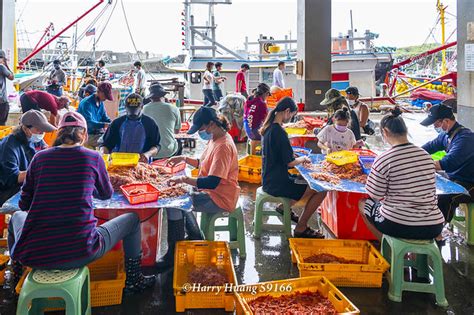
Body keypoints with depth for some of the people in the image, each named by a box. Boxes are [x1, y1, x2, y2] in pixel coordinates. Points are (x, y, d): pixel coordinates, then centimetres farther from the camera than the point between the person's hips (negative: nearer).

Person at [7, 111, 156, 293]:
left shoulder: (40, 157, 4)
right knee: (132, 220, 21)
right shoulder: (92, 157, 0)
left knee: (17, 216, 37)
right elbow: (106, 194, 17)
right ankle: (133, 281, 30)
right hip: (80, 254, -3)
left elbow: (24, 204, 10)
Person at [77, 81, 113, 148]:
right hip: (88, 135, -8)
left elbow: (105, 118, 11)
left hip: (98, 132, 8)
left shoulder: (101, 103, 6)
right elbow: (89, 123, -28)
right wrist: (106, 125, -37)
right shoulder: (86, 103, -18)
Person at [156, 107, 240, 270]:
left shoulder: (223, 146, -25)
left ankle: (174, 253, -3)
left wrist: (184, 179, -26)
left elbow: (212, 182, -31)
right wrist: (184, 159, 7)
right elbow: (204, 164, 21)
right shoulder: (215, 139, 7)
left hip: (220, 199, -11)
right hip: (211, 192, 11)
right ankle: (196, 240, 27)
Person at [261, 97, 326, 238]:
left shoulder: (268, 128, 6)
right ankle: (301, 228, 0)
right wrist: (304, 158, 0)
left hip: (269, 180, 10)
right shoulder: (279, 132, -22)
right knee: (321, 191, -9)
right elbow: (290, 163, -19)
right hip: (277, 184, -10)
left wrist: (298, 158, 11)